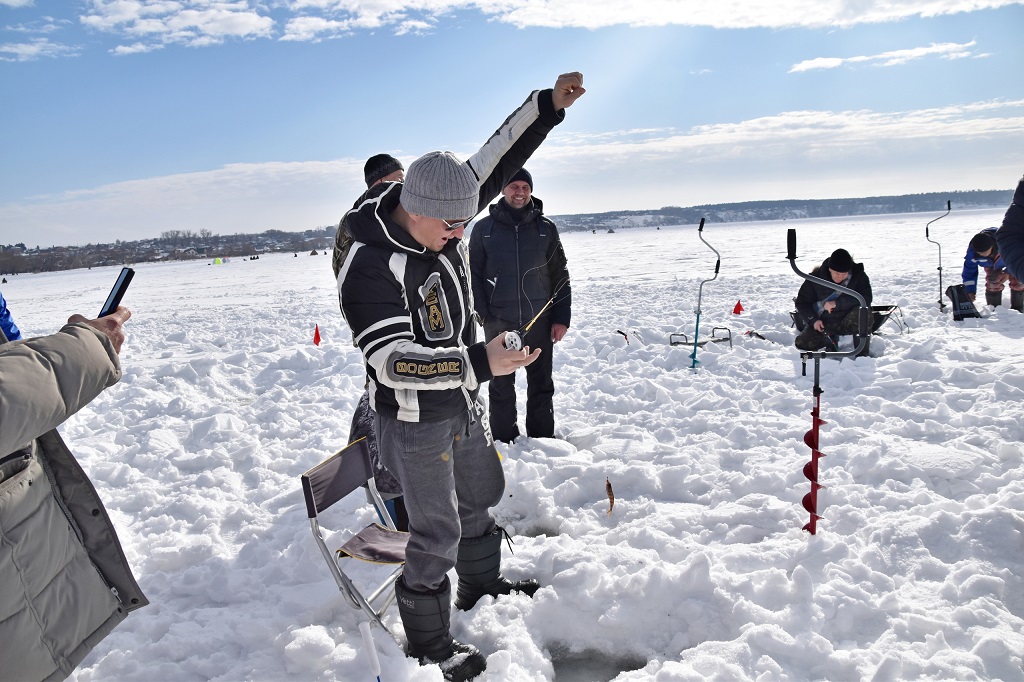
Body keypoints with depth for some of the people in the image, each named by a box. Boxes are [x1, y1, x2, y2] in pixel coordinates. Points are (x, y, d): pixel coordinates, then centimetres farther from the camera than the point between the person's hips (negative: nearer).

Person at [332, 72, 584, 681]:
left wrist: (548, 104, -6)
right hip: (415, 422, -8)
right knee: (437, 534, 4)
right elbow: (393, 359, -35)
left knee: (480, 498, 26)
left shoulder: (442, 215, -6)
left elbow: (497, 161, 2)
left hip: (465, 404, 8)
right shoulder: (368, 266, -28)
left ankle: (483, 584, 52)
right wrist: (478, 362, -44)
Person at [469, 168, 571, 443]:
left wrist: (561, 317, -1)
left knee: (541, 383, 10)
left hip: (539, 320, 1)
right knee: (501, 384, 7)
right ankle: (504, 438, 20)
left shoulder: (545, 228, 3)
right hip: (498, 322, -1)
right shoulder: (484, 228, 1)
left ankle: (542, 437, 24)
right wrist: (483, 313, -6)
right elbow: (474, 274, 2)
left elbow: (560, 275, 4)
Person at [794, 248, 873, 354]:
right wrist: (813, 320, -17)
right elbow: (802, 302, -1)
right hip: (824, 324, 2)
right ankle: (830, 340, 14)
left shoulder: (858, 275, -12)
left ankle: (862, 353, -17)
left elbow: (866, 299, -24)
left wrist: (837, 303, -30)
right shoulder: (816, 277, -10)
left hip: (848, 322, -2)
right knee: (802, 343, -18)